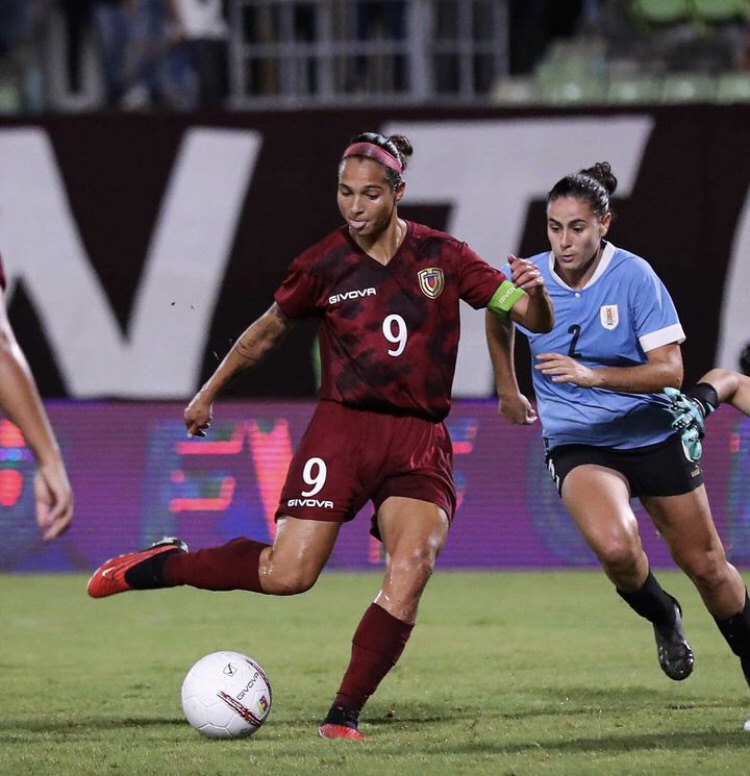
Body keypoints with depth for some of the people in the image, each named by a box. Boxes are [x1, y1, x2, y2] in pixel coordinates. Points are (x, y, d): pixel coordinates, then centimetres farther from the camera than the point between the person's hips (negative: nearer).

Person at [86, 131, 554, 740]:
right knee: (288, 574, -13)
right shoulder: (323, 266, 1)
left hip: (420, 442, 1)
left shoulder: (442, 257, 2)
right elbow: (269, 331, 18)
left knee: (412, 566, -22)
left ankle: (345, 715, -13)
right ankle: (157, 566, 10)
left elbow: (537, 322, 2)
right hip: (343, 427, -1)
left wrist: (534, 292, -21)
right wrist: (209, 392, 26)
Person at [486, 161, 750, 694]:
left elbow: (669, 370, -21)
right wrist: (507, 387, 24)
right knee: (615, 546, -28)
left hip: (655, 435, -1)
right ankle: (662, 617, 4)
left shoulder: (634, 277, -16)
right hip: (577, 445, 1)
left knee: (706, 565, 7)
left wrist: (592, 375, -33)